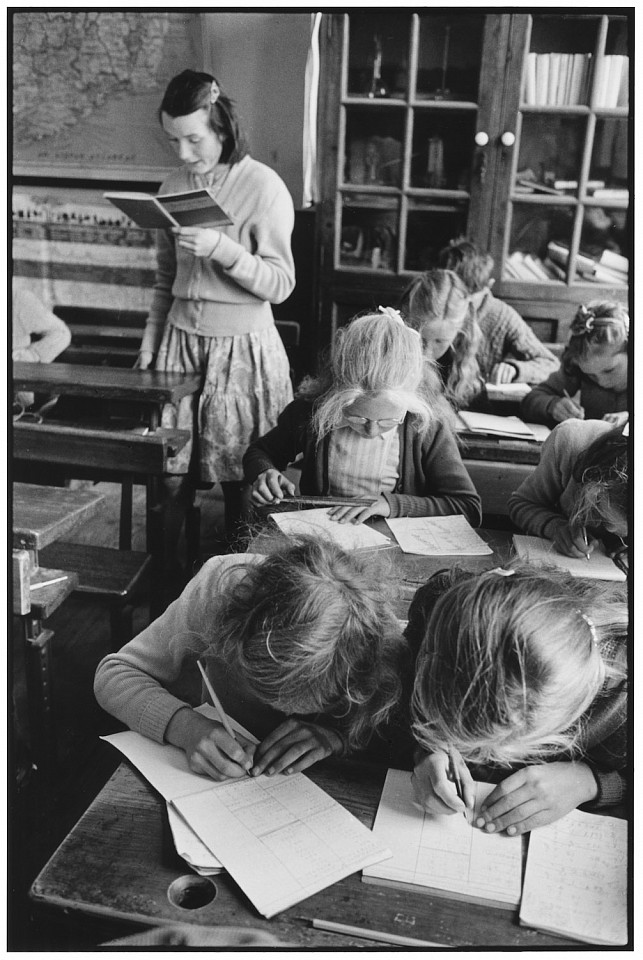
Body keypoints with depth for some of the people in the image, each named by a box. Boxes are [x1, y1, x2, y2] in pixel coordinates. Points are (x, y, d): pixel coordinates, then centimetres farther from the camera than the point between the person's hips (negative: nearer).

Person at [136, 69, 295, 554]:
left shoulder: (264, 186, -8)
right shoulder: (174, 186, 8)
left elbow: (281, 285, -12)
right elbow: (165, 279, 15)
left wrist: (222, 249, -24)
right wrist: (149, 347, 13)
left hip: (242, 345, -4)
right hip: (181, 337, 4)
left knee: (238, 477, 2)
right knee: (172, 471, 5)